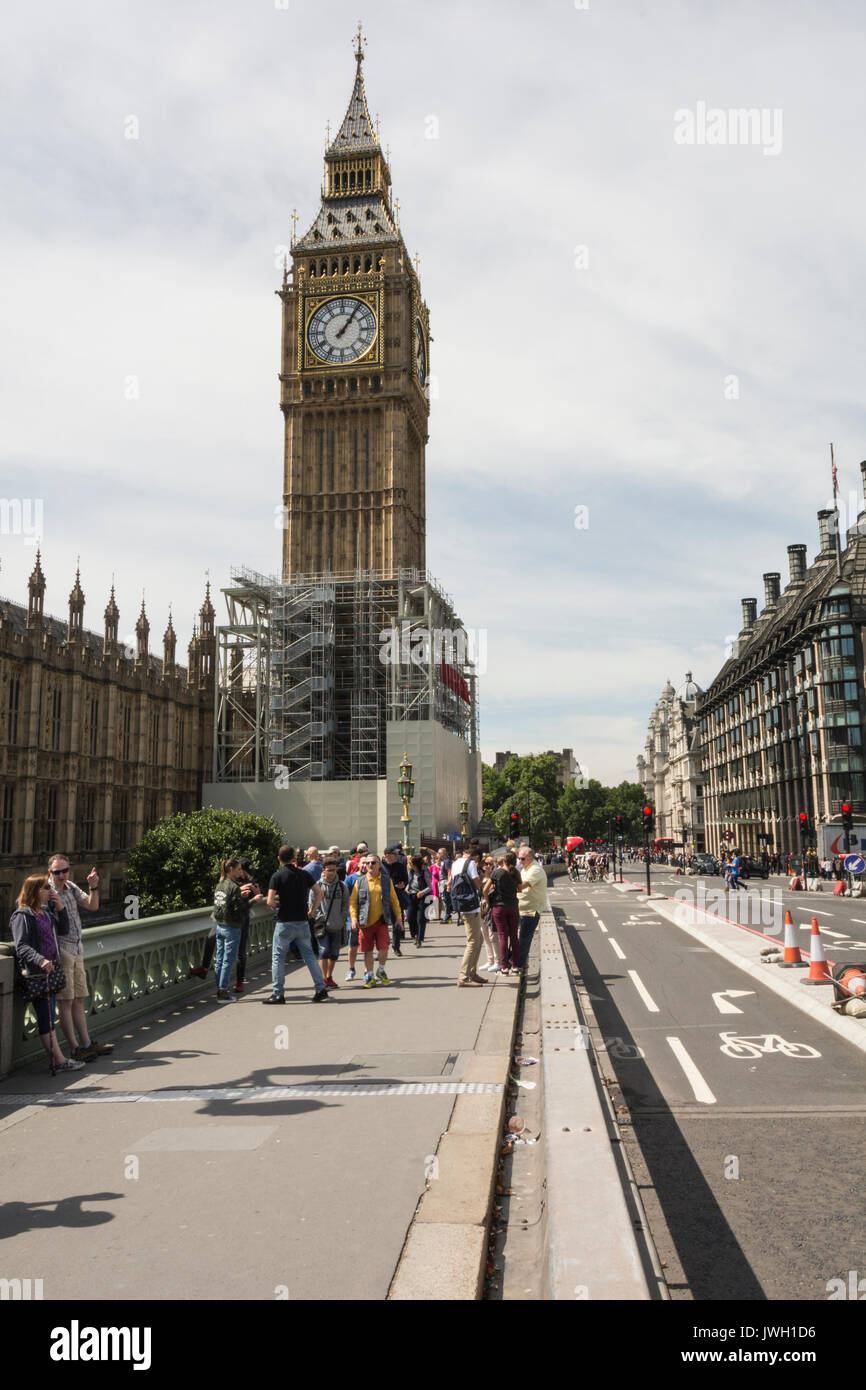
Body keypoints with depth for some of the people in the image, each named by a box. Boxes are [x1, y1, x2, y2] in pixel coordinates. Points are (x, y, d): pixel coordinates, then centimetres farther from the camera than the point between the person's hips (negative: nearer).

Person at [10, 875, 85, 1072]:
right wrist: (40, 960, -34)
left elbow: (64, 928, 22)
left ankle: (56, 1059, 15)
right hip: (36, 974, -8)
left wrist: (60, 907, 7)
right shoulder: (22, 915, -11)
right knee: (45, 1018, -4)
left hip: (51, 970, 8)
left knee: (49, 1017, 12)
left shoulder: (45, 911, 14)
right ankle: (58, 1061, -3)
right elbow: (21, 947, -19)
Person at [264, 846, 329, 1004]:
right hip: (302, 921, 4)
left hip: (284, 922, -4)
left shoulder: (277, 876, -8)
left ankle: (278, 994, 6)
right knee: (309, 955, 11)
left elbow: (270, 901, -16)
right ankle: (321, 989, 8)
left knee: (278, 956, 6)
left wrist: (278, 905, 5)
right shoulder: (303, 874, 4)